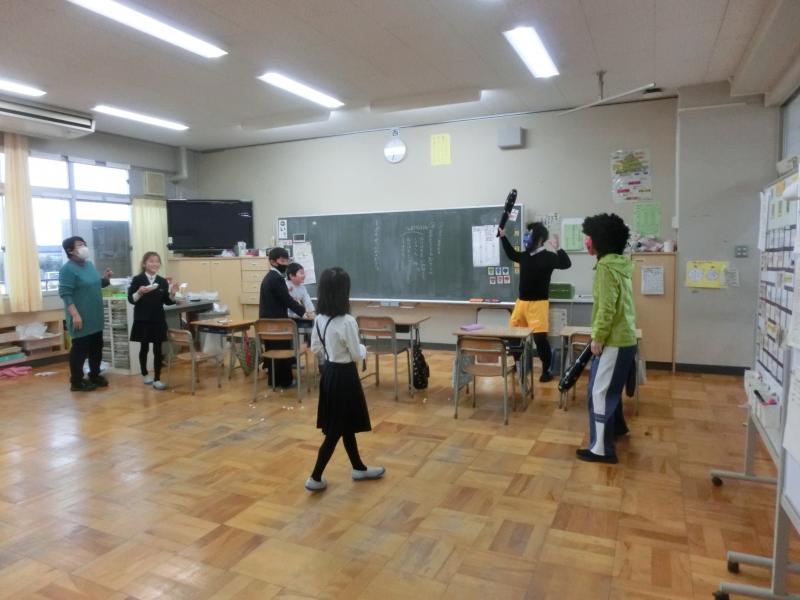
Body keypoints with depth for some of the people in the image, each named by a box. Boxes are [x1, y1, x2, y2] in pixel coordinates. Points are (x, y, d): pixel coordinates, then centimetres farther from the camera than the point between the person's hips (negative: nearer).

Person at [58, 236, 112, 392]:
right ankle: (76, 381, 12)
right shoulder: (68, 269, -15)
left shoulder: (89, 264, 11)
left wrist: (105, 278, 1)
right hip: (81, 319, -8)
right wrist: (75, 315, -25)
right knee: (80, 349, 0)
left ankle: (95, 375, 29)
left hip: (95, 317, 8)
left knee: (96, 347, 15)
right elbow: (65, 294, -20)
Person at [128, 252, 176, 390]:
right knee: (144, 348, 13)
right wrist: (139, 292, -24)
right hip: (142, 320, -2)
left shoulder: (163, 281, 3)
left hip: (158, 320, 2)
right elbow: (131, 299, -6)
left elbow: (167, 301, 7)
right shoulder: (137, 280, -5)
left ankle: (157, 379, 10)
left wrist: (172, 294, -13)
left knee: (158, 349, 3)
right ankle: (144, 374, 31)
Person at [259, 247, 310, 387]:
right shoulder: (277, 278, -17)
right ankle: (284, 381, 11)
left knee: (273, 350, 14)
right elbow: (287, 300, -18)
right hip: (276, 321, -9)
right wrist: (302, 311, -7)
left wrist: (298, 311, 16)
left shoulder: (269, 277, 14)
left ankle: (274, 380, 22)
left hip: (268, 320, 9)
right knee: (283, 350, 2)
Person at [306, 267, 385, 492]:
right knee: (336, 430, 5)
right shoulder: (347, 321, -24)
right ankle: (315, 478, 14)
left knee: (346, 425, 20)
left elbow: (315, 347, 11)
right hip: (344, 375, -8)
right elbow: (357, 355, -16)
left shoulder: (319, 319, -1)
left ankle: (359, 468, 36)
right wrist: (363, 348, 4)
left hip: (329, 372, 8)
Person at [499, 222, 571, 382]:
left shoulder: (548, 257, -9)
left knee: (540, 338, -6)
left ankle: (546, 370, 9)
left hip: (538, 303, -7)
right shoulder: (525, 256, 9)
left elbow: (566, 264, -23)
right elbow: (511, 254, 30)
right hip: (521, 301, 7)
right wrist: (503, 237, 28)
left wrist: (557, 249, -36)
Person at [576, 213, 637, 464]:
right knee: (610, 388, 25)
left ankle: (601, 449, 1)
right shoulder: (619, 264, 12)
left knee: (599, 392, -4)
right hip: (624, 339, 10)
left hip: (613, 341, -10)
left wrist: (598, 338, -14)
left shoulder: (606, 267, -18)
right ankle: (617, 426, 42)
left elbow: (607, 308, -23)